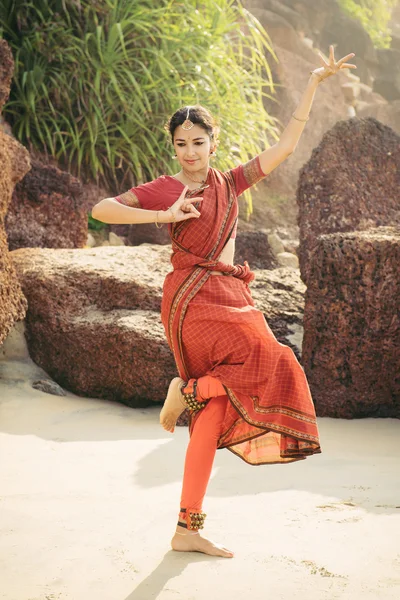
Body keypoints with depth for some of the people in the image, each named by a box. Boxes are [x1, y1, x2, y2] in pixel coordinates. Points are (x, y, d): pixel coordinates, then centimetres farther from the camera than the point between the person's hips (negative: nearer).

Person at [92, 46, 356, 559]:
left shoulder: (229, 183, 16)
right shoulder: (163, 190, 2)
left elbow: (284, 146, 16)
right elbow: (101, 210, -6)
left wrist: (314, 84, 14)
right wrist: (164, 216, -15)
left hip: (229, 299, 6)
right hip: (192, 299, -6)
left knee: (212, 416, 3)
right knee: (272, 363, -20)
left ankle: (187, 530, 6)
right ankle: (183, 390, 0)